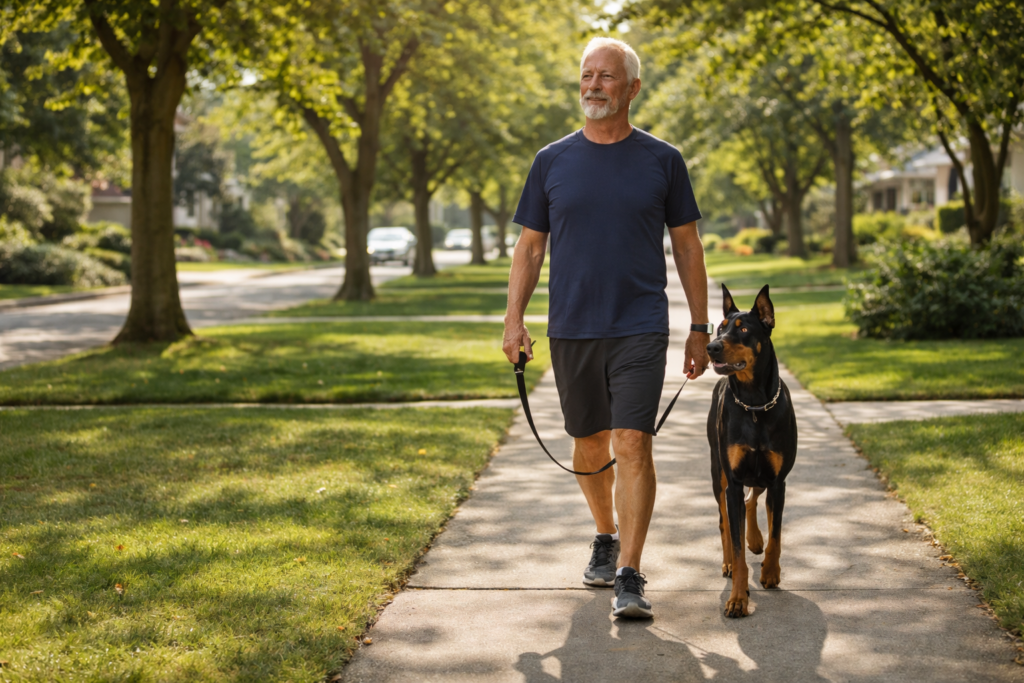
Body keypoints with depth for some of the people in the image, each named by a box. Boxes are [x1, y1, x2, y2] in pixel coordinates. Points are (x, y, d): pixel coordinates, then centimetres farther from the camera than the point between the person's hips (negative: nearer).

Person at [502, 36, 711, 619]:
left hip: (641, 328, -2)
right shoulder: (552, 161, 6)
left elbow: (687, 245, 7)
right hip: (571, 329, 3)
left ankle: (630, 577, -11)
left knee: (633, 444, -13)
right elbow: (530, 246, 10)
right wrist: (515, 317, -1)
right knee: (589, 445, 13)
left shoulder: (663, 160, 3)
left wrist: (700, 327, 5)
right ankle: (606, 538, 36)